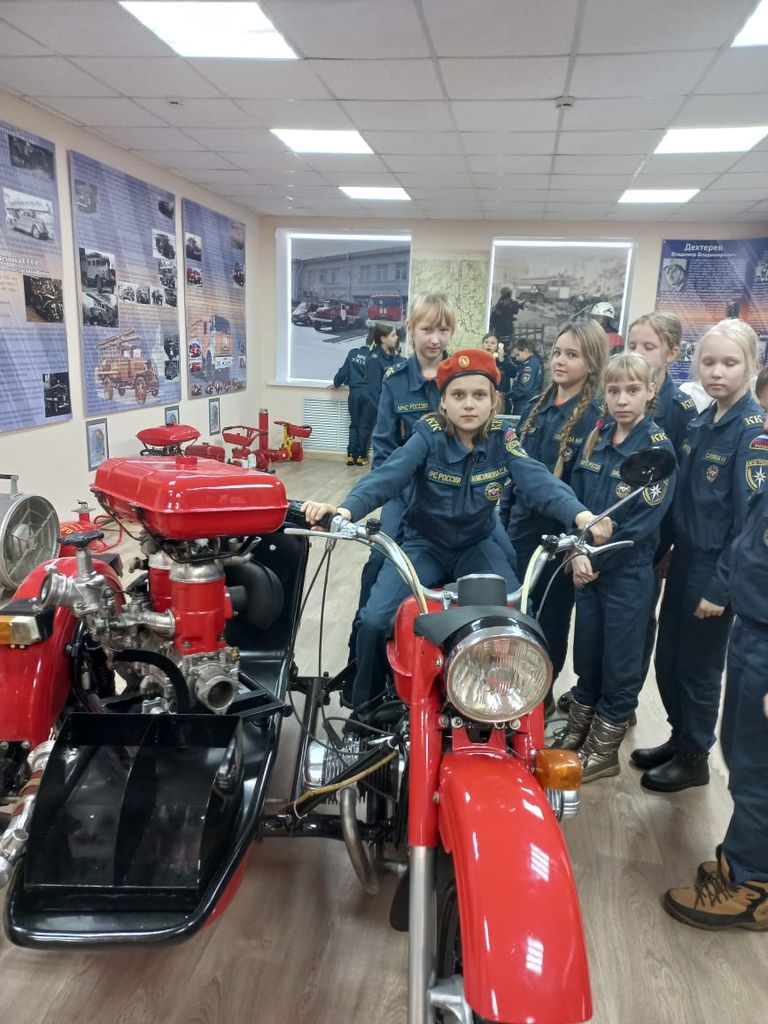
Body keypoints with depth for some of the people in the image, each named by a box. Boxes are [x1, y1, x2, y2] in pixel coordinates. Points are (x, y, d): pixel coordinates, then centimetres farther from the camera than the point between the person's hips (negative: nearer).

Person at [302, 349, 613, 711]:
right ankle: (365, 709, 9)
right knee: (374, 621, -18)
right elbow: (388, 475, -29)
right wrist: (346, 509, -49)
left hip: (476, 547, 2)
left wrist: (580, 515, -44)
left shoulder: (503, 441, -8)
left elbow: (539, 481, -23)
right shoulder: (428, 436, -14)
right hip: (423, 544, -2)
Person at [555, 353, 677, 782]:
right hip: (588, 563, 5)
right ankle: (577, 733, 34)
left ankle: (604, 750, 23)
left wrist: (597, 560, -15)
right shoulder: (597, 437, 4)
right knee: (586, 653, 17)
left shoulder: (659, 448, -12)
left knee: (620, 664, 8)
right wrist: (578, 553, -11)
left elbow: (642, 521, -17)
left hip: (629, 572, -5)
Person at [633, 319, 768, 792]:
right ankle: (679, 738, 37)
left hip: (716, 570, -7)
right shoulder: (700, 422, 6)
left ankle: (695, 758, 28)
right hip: (683, 560, 7)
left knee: (698, 667, 8)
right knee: (667, 659, 16)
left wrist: (722, 585, -18)